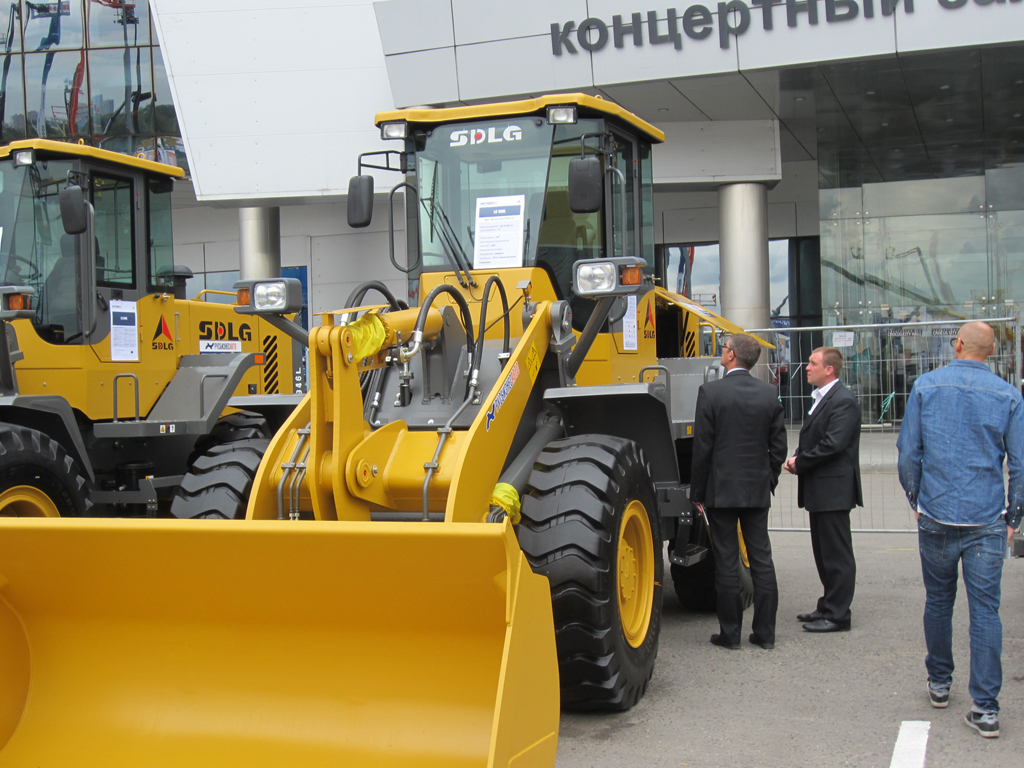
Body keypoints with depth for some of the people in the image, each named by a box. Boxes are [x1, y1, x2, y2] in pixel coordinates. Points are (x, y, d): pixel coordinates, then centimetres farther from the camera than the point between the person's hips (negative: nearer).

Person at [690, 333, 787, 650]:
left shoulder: (711, 392, -10)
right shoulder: (769, 394, 2)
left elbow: (702, 447, -9)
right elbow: (778, 446, 5)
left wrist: (697, 493, -2)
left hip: (721, 490, -3)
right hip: (758, 491, 4)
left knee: (726, 561, 3)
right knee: (761, 558, 9)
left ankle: (730, 632, 8)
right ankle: (765, 632, 13)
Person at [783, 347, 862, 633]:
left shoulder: (843, 401, -16)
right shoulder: (821, 397, 16)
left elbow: (833, 444, -24)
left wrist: (800, 462, -14)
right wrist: (797, 457, 1)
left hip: (833, 489, -10)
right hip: (819, 490, 10)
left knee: (836, 553, -3)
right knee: (823, 552, 17)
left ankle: (837, 615, 3)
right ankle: (828, 606, 27)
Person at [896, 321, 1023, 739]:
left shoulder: (926, 386, -2)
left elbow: (908, 450, 1)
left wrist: (915, 500, 13)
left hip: (937, 516, 1)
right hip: (988, 522, -1)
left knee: (938, 601, 16)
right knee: (985, 610, 1)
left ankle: (939, 683, 30)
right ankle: (986, 708, 0)